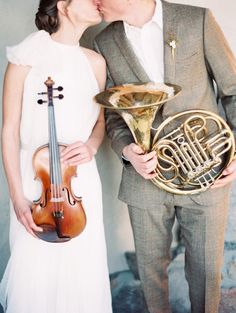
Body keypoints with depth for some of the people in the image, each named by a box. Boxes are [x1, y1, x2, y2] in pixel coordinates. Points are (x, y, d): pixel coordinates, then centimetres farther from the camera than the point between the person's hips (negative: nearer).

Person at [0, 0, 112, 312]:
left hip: (81, 180, 3)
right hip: (34, 178, -3)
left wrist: (92, 146, -6)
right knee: (34, 272, 6)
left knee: (83, 269, 9)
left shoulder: (95, 62, 4)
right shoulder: (27, 57, -8)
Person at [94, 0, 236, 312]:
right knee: (151, 266, 16)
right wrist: (127, 150, -12)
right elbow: (112, 113, 7)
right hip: (146, 175, 2)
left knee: (206, 268, 12)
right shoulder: (105, 43, 1)